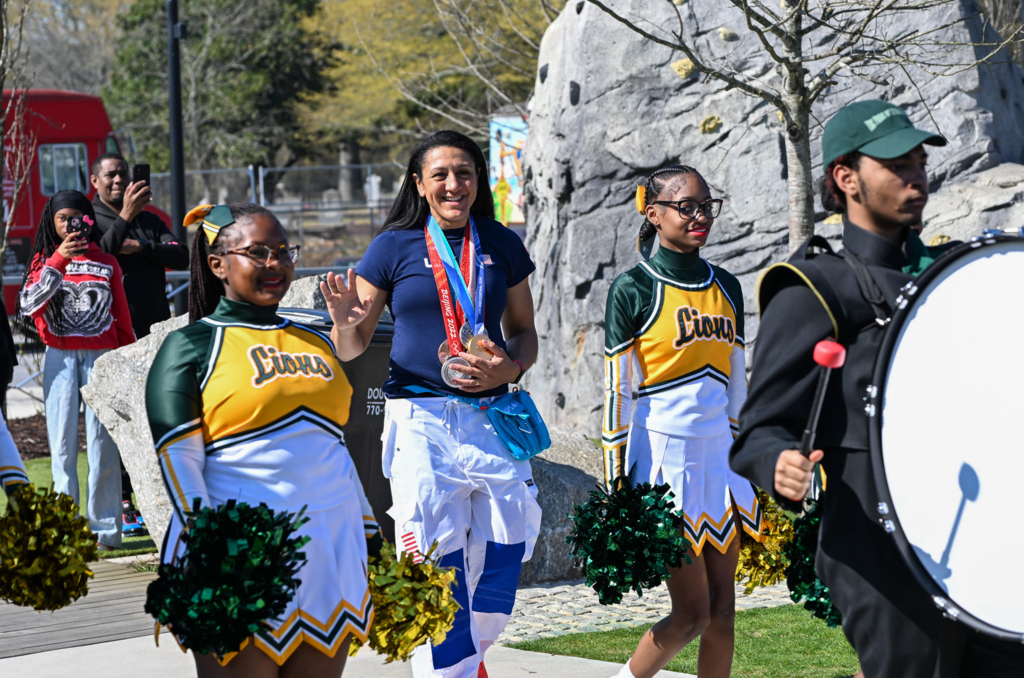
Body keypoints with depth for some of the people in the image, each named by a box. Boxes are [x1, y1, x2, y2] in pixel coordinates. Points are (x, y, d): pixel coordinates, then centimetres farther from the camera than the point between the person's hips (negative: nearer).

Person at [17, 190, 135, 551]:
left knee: (102, 443, -2)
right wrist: (59, 259, -16)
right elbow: (28, 304, -11)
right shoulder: (44, 261, 7)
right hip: (60, 358, 0)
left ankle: (105, 529, 2)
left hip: (101, 357, 0)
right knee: (62, 443, 0)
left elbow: (122, 319, 12)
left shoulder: (107, 264, 8)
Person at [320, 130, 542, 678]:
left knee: (503, 553, 0)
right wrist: (345, 322, -18)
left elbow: (524, 332, 17)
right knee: (438, 562, -7)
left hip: (491, 419, 3)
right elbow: (351, 348, 5)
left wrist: (512, 369, -4)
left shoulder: (502, 246, 10)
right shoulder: (394, 248, 2)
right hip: (421, 420, -3)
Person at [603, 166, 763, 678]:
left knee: (722, 611, 3)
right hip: (665, 457, -6)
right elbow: (618, 392, -7)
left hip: (719, 459, 6)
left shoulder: (726, 288, 12)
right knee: (692, 614, -6)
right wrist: (617, 488, -10)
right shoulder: (633, 290, -6)